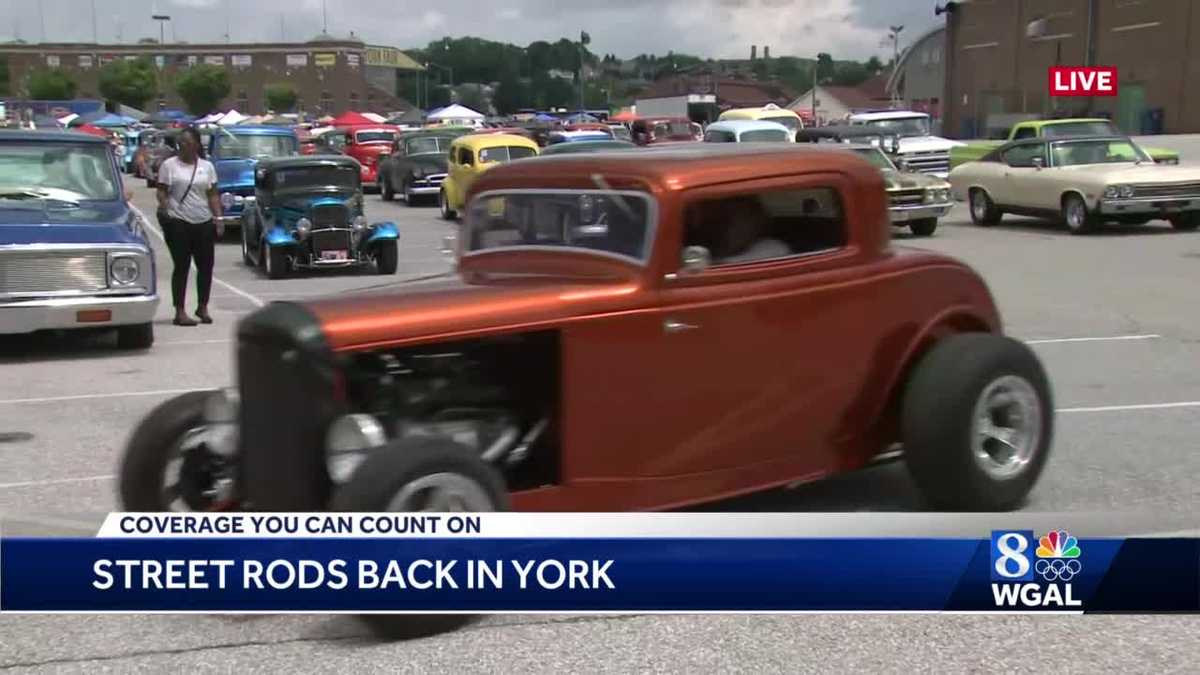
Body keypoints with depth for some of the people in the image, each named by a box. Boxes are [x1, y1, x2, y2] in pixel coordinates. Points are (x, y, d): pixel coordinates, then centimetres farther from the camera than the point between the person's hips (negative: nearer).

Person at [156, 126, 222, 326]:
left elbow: (213, 195, 11)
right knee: (181, 266, -3)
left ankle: (202, 307, 21)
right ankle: (180, 312, 1)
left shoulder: (207, 166, 11)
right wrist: (163, 207, -18)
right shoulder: (169, 165, 3)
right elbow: (162, 191, 0)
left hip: (204, 222, 3)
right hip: (178, 222, -3)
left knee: (206, 265, 5)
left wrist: (218, 219, 3)